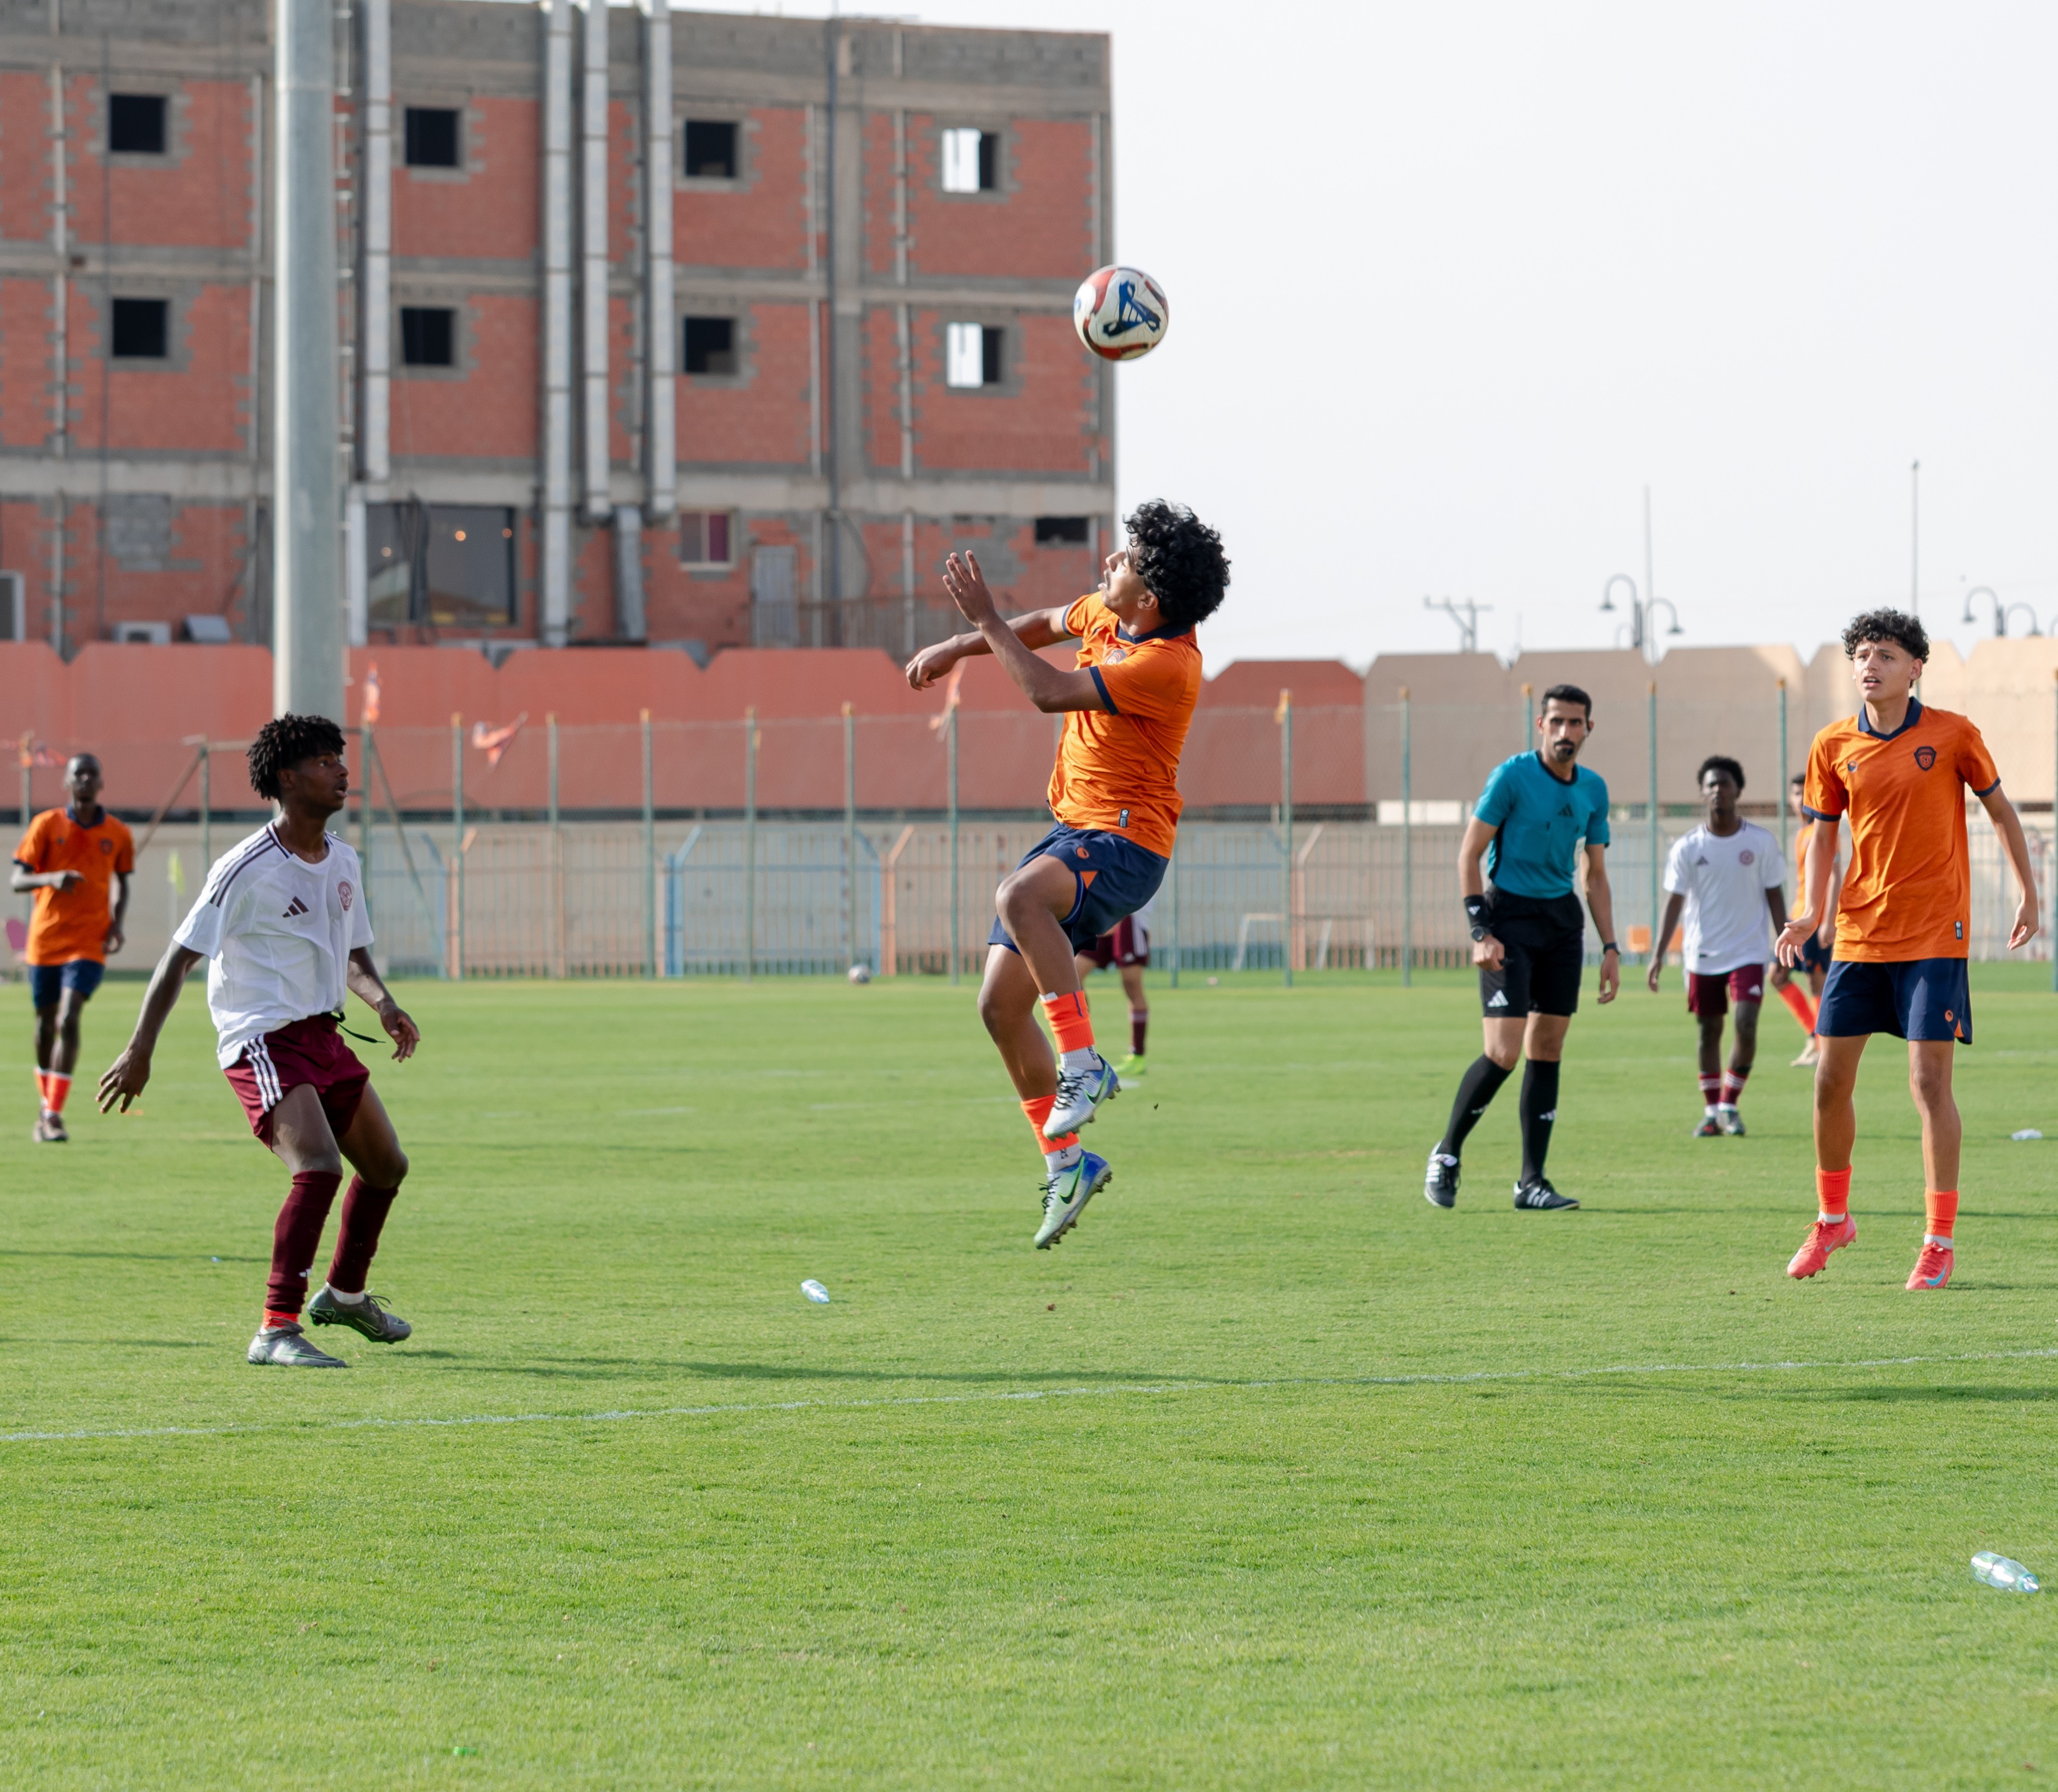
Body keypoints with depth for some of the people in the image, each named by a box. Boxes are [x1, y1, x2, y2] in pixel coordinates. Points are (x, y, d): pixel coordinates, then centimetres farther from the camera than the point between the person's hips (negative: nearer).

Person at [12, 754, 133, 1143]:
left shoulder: (118, 834, 3)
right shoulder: (46, 825, -2)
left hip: (89, 942, -1)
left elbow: (123, 885, 18)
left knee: (69, 1021, -18)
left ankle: (53, 1116, -19)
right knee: (46, 1025, 11)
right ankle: (45, 1107, 32)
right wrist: (51, 878, -26)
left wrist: (117, 924, 0)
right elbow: (18, 882, -5)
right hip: (45, 939, 1)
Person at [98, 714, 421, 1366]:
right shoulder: (246, 870, -15)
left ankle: (344, 1294, 40)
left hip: (322, 1033, 9)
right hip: (263, 1041, -9)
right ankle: (276, 1332, -23)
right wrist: (140, 1051, -16)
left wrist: (383, 1005, 1)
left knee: (386, 1166, 17)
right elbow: (180, 956, -12)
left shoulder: (342, 861, 9)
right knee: (319, 1168, -26)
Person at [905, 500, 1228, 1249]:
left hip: (1124, 843, -9)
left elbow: (1051, 692, -26)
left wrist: (984, 619, -17)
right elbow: (1047, 624, 27)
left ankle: (1084, 1066, -29)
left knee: (1018, 896, -39)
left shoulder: (1164, 665, -23)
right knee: (1001, 1003, 4)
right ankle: (1065, 1161, 15)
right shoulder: (1105, 613, 5)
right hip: (1072, 828, 9)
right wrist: (957, 648, 21)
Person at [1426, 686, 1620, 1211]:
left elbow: (1596, 874, 16)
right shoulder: (1511, 777, -9)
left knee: (1547, 1050, 4)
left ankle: (1531, 1182, 8)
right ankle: (1446, 1155, 6)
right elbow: (1469, 855, -8)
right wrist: (1481, 932, -15)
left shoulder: (1593, 789, 9)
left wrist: (1610, 948, 10)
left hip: (1563, 918, 6)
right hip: (1510, 914, -6)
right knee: (1504, 1053, -13)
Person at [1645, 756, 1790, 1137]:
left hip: (1748, 952, -1)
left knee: (1746, 1026, -14)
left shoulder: (1761, 843, -2)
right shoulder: (1688, 847, -1)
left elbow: (1775, 897, 3)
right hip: (1702, 955, 1)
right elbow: (1675, 899, -2)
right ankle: (1711, 1112, 17)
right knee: (1709, 1030, 7)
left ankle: (1730, 1105, 1)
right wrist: (1659, 952, -11)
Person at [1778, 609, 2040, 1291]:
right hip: (1859, 934, 3)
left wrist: (2028, 893, 8)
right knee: (1831, 1079, 5)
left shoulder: (1952, 735, -5)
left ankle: (1940, 1242, -3)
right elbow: (1823, 833, 11)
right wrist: (1810, 913, -3)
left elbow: (2000, 810, 7)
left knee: (1929, 1082, -9)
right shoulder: (1834, 747, 2)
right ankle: (1832, 1219, 25)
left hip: (1934, 934, -3)